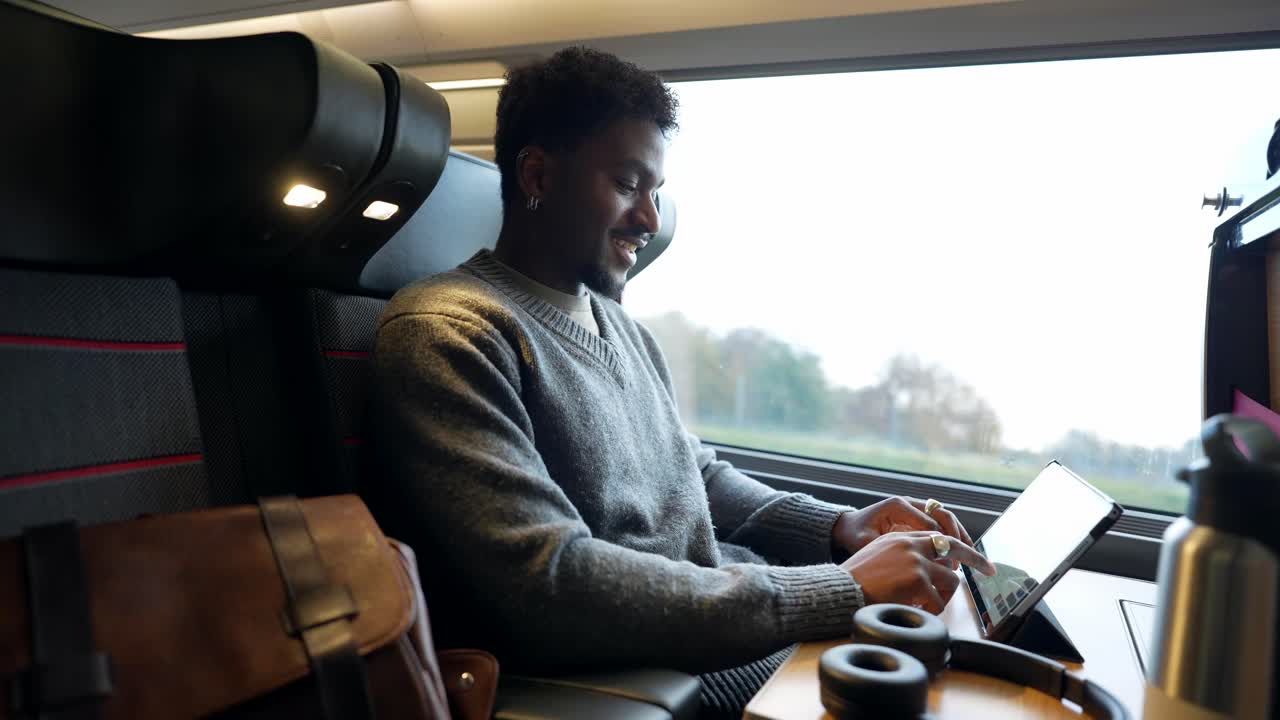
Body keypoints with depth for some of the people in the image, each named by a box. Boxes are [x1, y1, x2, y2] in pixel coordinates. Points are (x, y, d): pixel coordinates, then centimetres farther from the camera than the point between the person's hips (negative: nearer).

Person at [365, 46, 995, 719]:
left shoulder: (622, 326, 13)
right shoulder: (446, 333, -18)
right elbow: (550, 584, -27)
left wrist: (837, 528, 0)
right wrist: (841, 592, -25)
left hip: (735, 609, 8)